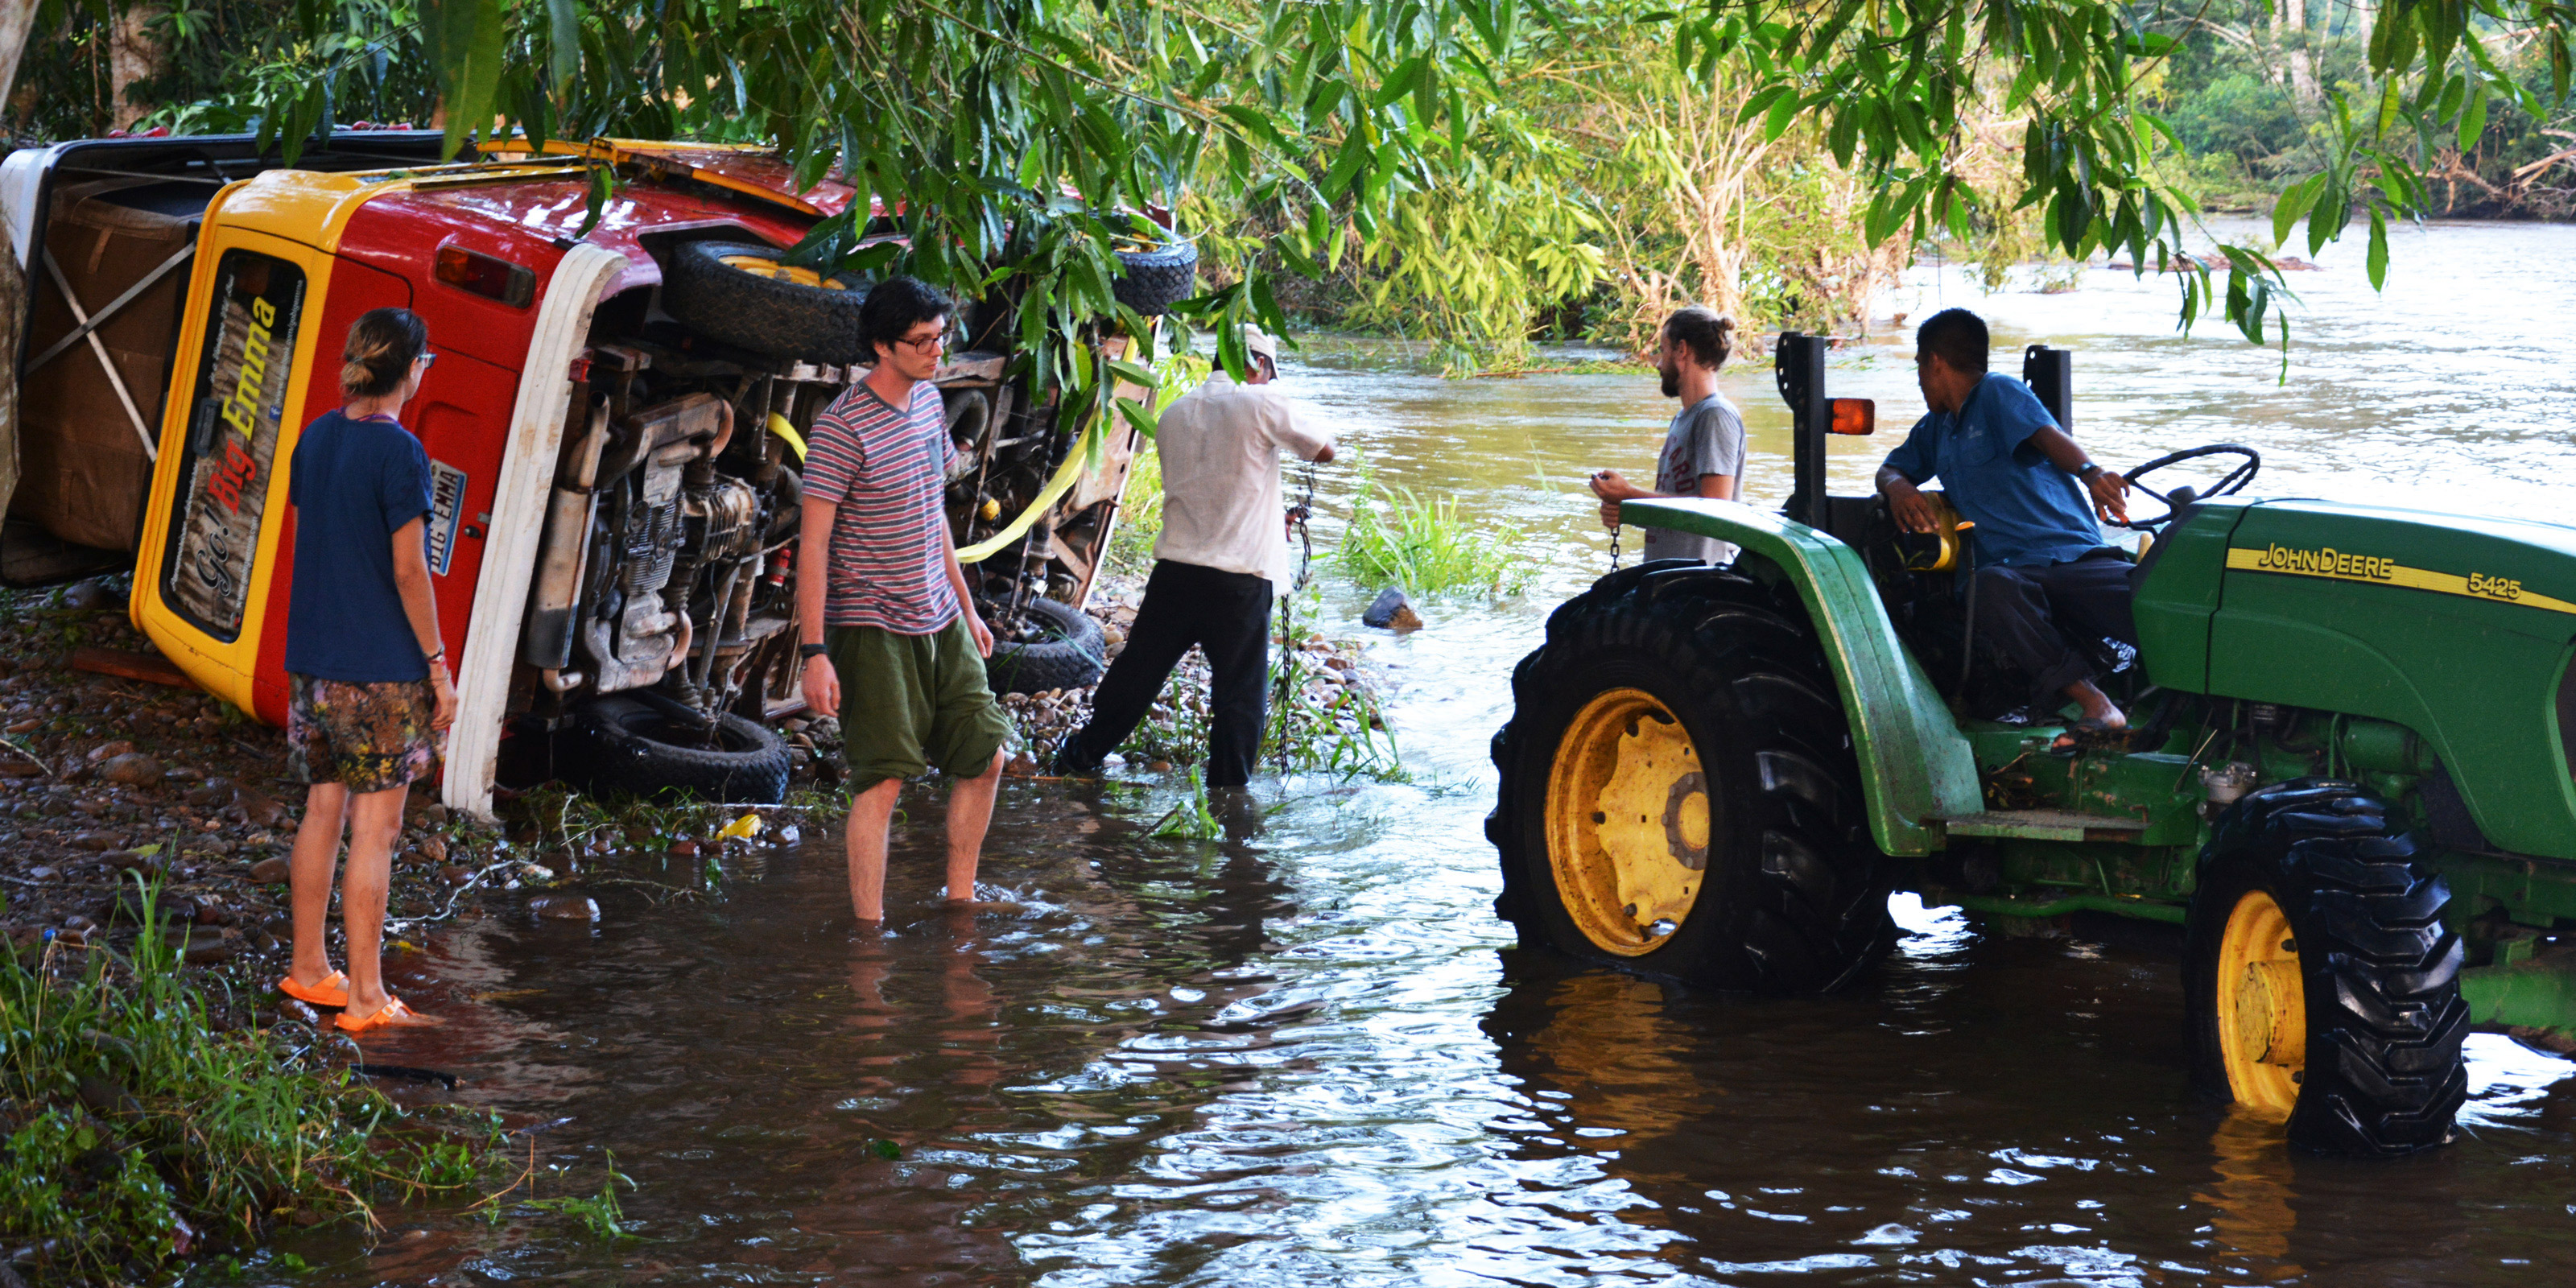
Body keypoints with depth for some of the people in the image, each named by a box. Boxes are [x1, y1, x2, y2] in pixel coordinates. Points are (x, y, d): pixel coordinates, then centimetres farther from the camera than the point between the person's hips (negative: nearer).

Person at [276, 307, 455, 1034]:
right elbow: (408, 571, -15)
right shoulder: (399, 453, -15)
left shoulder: (316, 438, 7)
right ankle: (366, 997, 1)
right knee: (376, 826, -2)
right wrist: (440, 668, -8)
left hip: (312, 660, 7)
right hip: (382, 668, -7)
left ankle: (309, 969, 25)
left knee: (323, 809, 16)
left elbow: (307, 542, 13)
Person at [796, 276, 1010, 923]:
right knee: (883, 779, -9)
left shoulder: (928, 399, 8)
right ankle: (869, 930, -3)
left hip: (940, 621, 8)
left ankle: (960, 903, 23)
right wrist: (815, 651, -20)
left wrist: (966, 606, 21)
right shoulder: (842, 427, -16)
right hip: (872, 627, -8)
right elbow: (813, 543, -16)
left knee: (984, 759, 10)